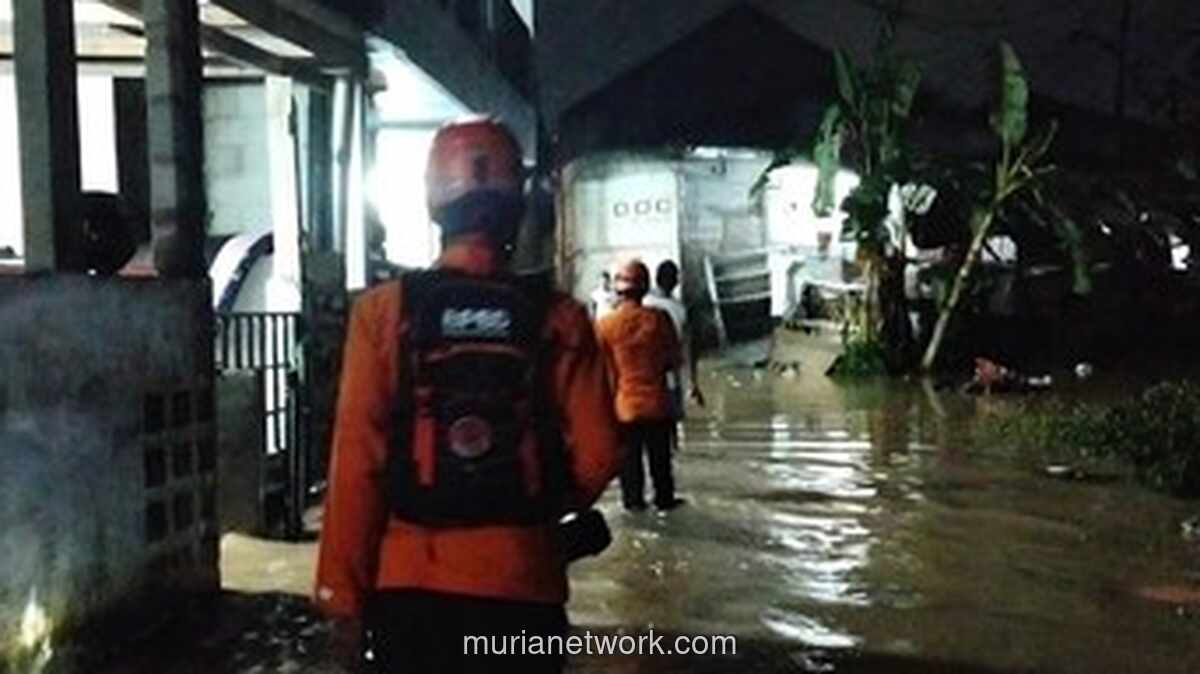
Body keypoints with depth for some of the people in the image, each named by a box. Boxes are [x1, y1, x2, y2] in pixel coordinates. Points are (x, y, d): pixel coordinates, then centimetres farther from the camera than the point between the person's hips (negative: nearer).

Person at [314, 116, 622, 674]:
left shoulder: (386, 310, -7)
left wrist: (344, 594, 0)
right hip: (522, 581, 0)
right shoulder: (557, 318, -5)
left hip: (411, 579, 0)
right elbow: (596, 456, -5)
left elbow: (357, 460, -8)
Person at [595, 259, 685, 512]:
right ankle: (664, 497, 23)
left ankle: (634, 498, 18)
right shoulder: (658, 318, -11)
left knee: (629, 455, 12)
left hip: (624, 404, 0)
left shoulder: (605, 325, -11)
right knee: (659, 454, 14)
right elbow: (674, 359, -2)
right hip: (656, 401, 1)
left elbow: (603, 370, -4)